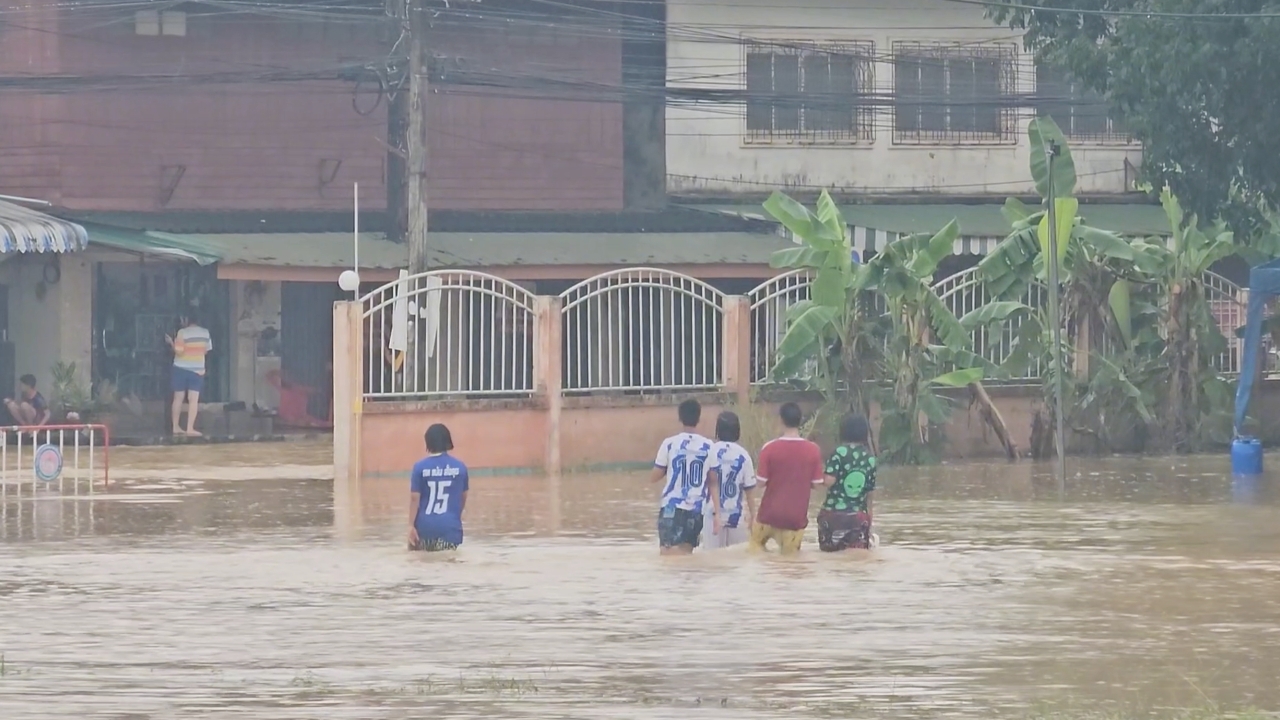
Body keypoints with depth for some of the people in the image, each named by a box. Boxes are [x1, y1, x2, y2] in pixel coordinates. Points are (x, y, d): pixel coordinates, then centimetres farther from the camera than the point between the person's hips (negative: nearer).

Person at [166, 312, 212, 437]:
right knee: (193, 400, -4)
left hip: (181, 368, -2)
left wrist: (171, 343, 1)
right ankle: (190, 428, -13)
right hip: (197, 369, 2)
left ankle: (176, 427, 14)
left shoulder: (183, 333, -11)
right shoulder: (205, 333, 1)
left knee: (178, 398, 11)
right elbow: (206, 351, 10)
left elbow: (179, 352, -14)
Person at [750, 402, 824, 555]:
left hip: (770, 513, -1)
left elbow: (761, 481, -8)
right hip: (797, 516, 1)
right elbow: (816, 484, -2)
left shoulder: (769, 448, -12)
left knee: (756, 547, 21)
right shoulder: (813, 450, -8)